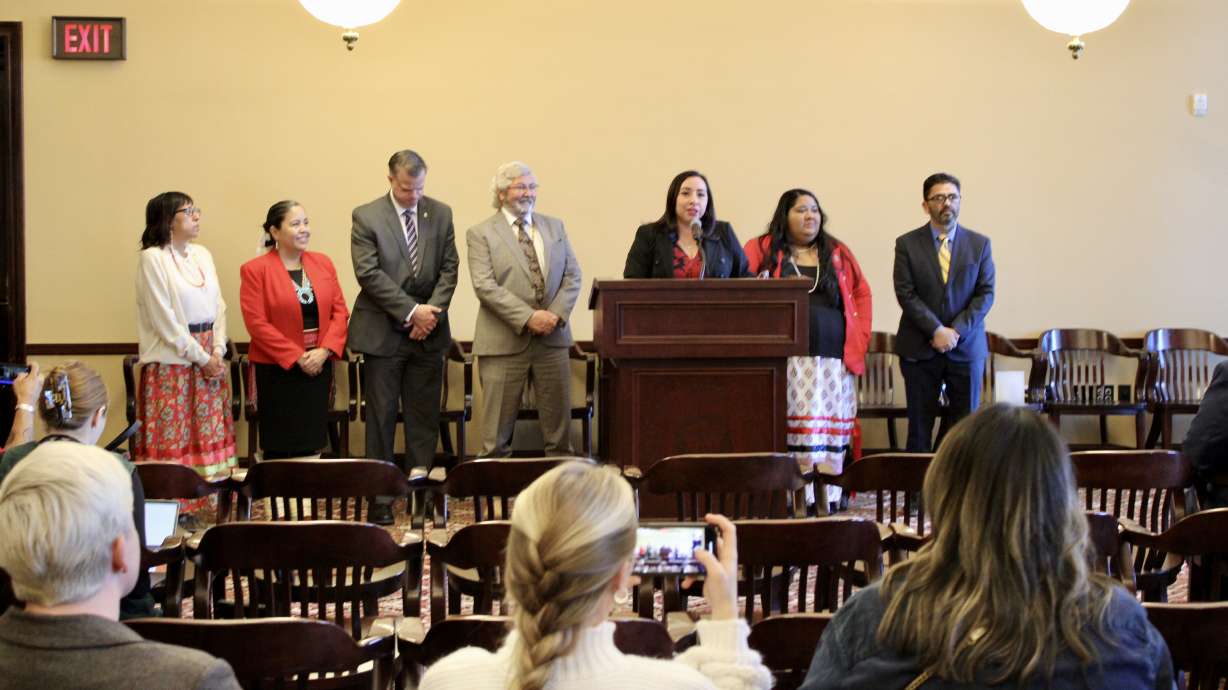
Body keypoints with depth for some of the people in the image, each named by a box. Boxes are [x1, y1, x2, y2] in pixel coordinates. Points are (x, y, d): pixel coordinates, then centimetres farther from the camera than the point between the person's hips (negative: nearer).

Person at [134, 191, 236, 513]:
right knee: (173, 435, -4)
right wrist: (201, 357, -12)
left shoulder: (202, 254, 11)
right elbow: (165, 320, -13)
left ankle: (204, 500, 12)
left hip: (209, 359, 7)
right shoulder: (153, 259, -9)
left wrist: (218, 350, -4)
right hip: (172, 362, -7)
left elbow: (218, 306, 10)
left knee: (209, 434, 6)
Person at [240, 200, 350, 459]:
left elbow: (340, 311, 6)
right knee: (279, 447, 1)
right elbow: (257, 323, -11)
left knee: (310, 443, 5)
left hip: (318, 366, 4)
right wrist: (297, 357, -14)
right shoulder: (255, 270, -6)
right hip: (277, 369, -4)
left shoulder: (323, 263, 9)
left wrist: (324, 351, -9)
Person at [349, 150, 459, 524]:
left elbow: (449, 268, 5)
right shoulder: (366, 217, -4)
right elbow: (369, 273, -11)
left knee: (425, 414, 6)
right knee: (382, 416, 2)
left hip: (428, 330, 3)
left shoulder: (440, 214, 6)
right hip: (383, 331, -3)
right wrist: (411, 310, -15)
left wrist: (432, 311, -9)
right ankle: (381, 493, 8)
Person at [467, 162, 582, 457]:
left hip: (553, 337, 4)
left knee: (558, 421, 9)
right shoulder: (481, 233, -1)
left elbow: (572, 276, 8)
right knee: (497, 431, 1)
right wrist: (528, 318, -19)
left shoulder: (555, 227, 13)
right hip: (504, 341, -4)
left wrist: (557, 314, -9)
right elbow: (485, 286, -12)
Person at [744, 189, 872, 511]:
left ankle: (827, 498, 2)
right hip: (785, 359, -3)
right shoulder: (761, 250, 7)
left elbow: (861, 293, 17)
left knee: (830, 429, -1)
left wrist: (861, 337, 8)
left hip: (833, 360, 3)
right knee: (791, 429, -7)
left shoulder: (838, 252, 16)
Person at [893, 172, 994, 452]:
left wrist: (956, 331, -12)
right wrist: (937, 330, -15)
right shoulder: (907, 244, 1)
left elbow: (986, 293, 0)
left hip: (966, 347, 1)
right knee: (919, 426, 3)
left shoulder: (980, 244, 6)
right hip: (920, 348, -1)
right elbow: (906, 294, -6)